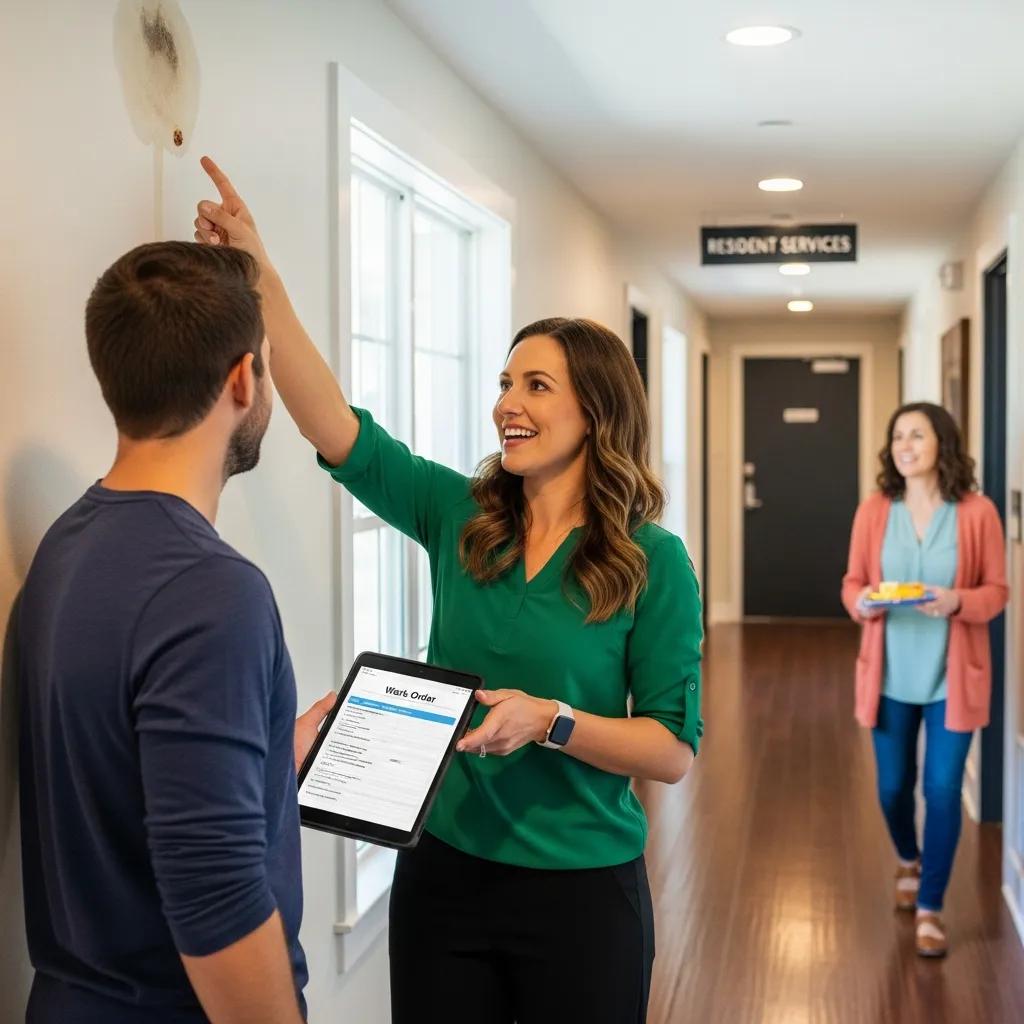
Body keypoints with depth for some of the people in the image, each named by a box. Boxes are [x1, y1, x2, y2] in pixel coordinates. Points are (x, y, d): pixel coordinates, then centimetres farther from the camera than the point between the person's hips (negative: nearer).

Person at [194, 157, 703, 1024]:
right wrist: (260, 280, -15)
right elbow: (338, 431, -10)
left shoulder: (653, 563, -9)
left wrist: (550, 720, -24)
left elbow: (675, 750, -9)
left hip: (581, 888, -3)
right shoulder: (459, 516, 0)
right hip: (443, 873, 3)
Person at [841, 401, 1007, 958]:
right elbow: (852, 582, 4)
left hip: (953, 677, -2)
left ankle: (930, 908, 14)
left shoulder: (977, 512, -8)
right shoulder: (873, 511, -3)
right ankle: (908, 860, 46)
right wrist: (861, 601, -19)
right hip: (890, 675, 2)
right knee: (893, 786, 14)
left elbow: (997, 591, -3)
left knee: (943, 790, -1)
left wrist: (958, 601, -23)